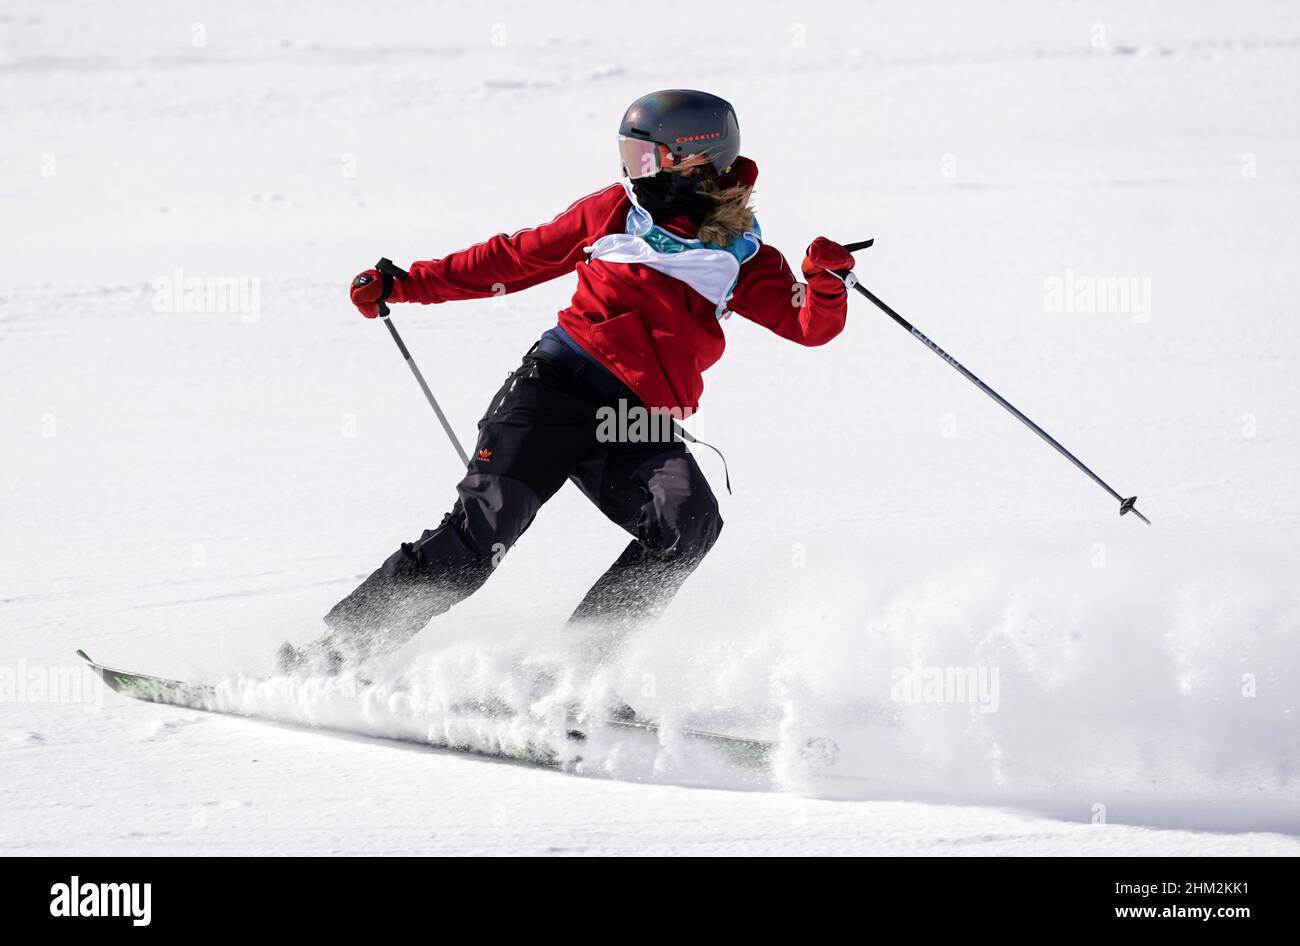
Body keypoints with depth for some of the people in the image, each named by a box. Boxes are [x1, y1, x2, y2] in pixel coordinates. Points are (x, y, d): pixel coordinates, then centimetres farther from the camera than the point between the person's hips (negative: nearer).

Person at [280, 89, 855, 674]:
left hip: (639, 427, 1)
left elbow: (809, 326, 1)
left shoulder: (743, 260, 9)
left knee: (690, 522, -26)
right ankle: (340, 644, -11)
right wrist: (408, 286, 20)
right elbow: (518, 259, 20)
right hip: (559, 385, -1)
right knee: (486, 523, -17)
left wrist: (827, 282, -22)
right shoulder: (615, 210, 13)